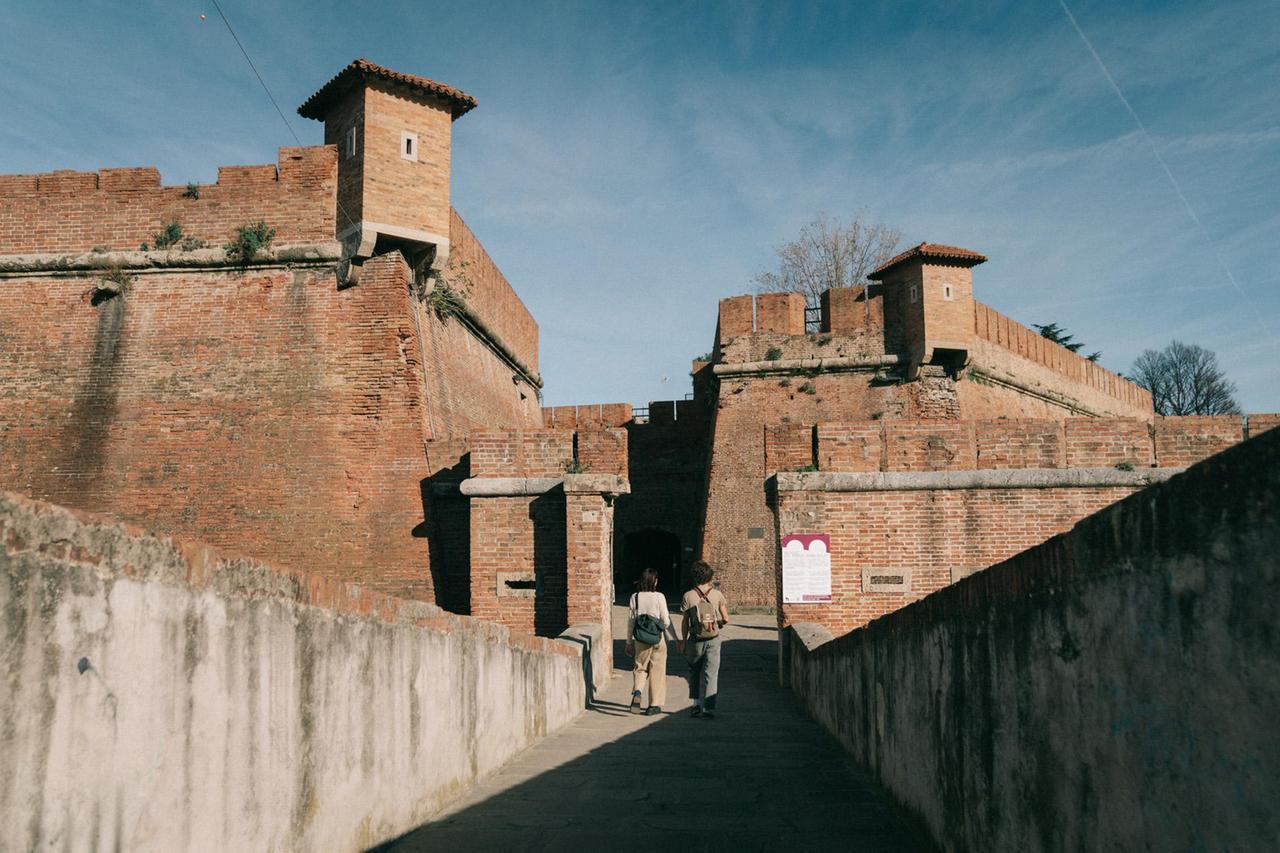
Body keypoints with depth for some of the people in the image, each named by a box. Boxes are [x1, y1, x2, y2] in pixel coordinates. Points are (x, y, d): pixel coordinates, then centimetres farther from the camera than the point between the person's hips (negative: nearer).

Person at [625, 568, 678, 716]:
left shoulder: (635, 597, -3)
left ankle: (637, 692, -10)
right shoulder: (659, 597, -10)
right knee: (657, 671, 10)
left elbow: (631, 620, 1)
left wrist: (629, 641, 11)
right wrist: (675, 639, 4)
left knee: (640, 668, 16)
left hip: (641, 640, 2)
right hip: (658, 638, -2)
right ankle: (655, 705, 13)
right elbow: (666, 621, -8)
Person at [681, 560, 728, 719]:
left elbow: (685, 622, -2)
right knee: (711, 674, 3)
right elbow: (725, 619, -1)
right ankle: (708, 708, -2)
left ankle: (698, 704, 17)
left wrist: (684, 641, 8)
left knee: (695, 672, 19)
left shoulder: (688, 596, -5)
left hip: (695, 640, 0)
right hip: (713, 640, 0)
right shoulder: (717, 595, -3)